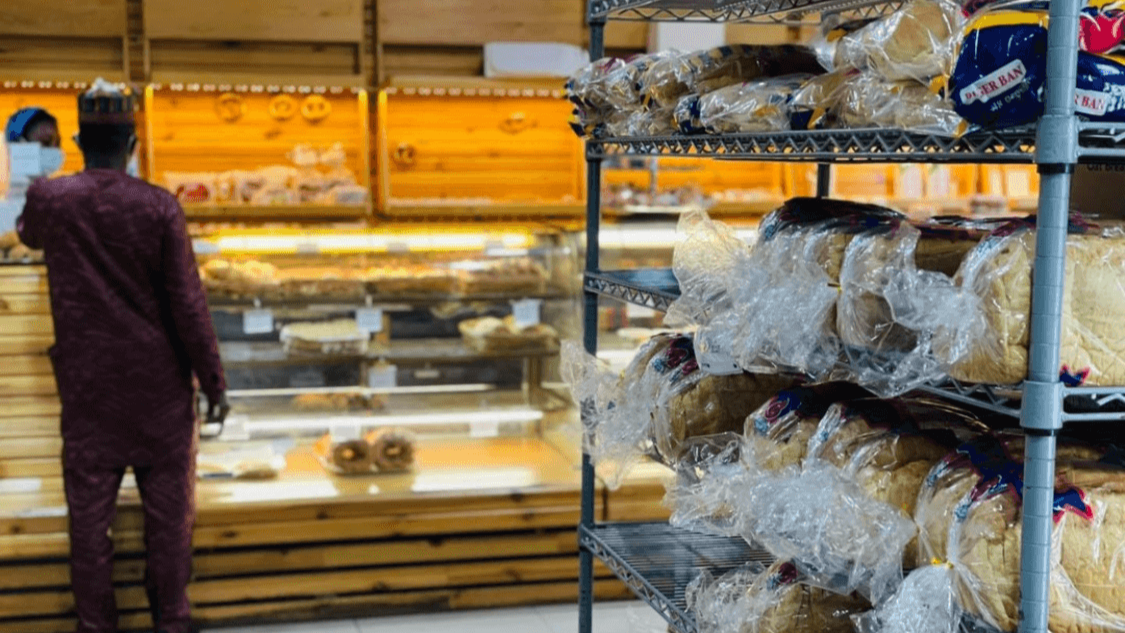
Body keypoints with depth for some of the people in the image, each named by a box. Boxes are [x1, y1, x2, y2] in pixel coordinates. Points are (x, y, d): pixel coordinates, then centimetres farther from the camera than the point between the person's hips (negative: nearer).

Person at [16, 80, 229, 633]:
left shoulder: (49, 199, -3)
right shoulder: (159, 207, -11)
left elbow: (27, 234, 23)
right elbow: (188, 304, -11)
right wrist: (213, 382, -3)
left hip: (88, 385, 1)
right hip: (158, 385, -1)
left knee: (89, 510, 9)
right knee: (168, 507, 9)